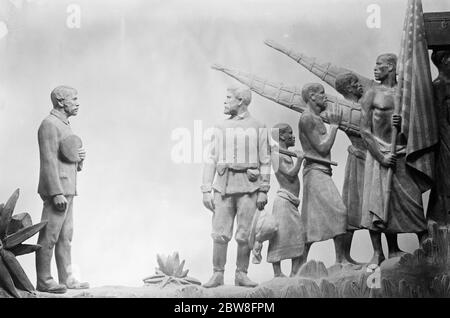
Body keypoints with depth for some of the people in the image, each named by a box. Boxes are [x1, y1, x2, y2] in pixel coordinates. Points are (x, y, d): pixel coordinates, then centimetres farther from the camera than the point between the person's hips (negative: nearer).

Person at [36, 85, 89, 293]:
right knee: (49, 237, -6)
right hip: (56, 190, -10)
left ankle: (67, 279, 15)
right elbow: (48, 161, -18)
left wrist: (80, 157, 1)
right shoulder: (49, 124, -10)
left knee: (65, 236, 11)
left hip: (67, 190, 10)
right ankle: (43, 281, -1)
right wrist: (57, 194, -23)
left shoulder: (64, 125, 20)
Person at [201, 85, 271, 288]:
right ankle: (217, 274, 8)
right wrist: (206, 191, 3)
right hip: (223, 187, 2)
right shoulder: (220, 128, 13)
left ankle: (241, 274, 12)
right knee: (220, 234, -1)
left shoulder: (258, 128, 6)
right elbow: (211, 160, 10)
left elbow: (265, 162, 4)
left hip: (248, 187, -2)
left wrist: (264, 191, -3)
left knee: (245, 235, 1)